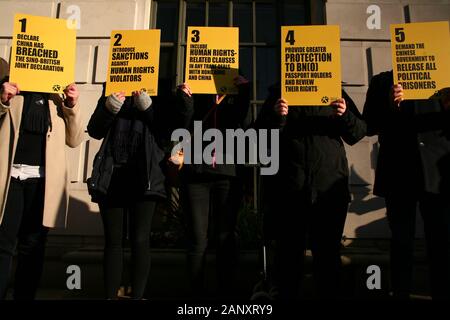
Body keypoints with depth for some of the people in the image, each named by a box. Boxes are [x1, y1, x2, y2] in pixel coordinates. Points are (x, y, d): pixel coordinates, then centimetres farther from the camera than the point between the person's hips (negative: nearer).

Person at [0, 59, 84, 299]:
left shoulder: (57, 97, 12)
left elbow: (74, 140, 8)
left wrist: (72, 106, -5)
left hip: (42, 179, 1)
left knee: (33, 246, 8)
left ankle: (25, 296, 19)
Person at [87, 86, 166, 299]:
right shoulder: (111, 94, 14)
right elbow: (94, 131, 5)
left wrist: (147, 107, -16)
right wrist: (109, 108, -12)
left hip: (143, 178, -2)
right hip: (111, 176, 2)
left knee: (140, 240, -4)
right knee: (113, 240, 6)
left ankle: (137, 295, 5)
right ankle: (110, 295, 14)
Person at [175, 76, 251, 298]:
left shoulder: (234, 99, 15)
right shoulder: (195, 99, 15)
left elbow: (237, 121, -7)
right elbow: (183, 126, -1)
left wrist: (244, 91, -18)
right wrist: (184, 98, -12)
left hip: (226, 174, 1)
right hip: (195, 174, 0)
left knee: (226, 238, 0)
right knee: (197, 239, -1)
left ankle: (226, 293, 9)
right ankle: (197, 293, 8)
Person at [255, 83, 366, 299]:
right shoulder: (278, 92, 11)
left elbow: (358, 133, 8)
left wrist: (345, 115, -12)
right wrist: (276, 117, -15)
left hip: (330, 189, 2)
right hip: (288, 189, -1)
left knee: (328, 254, 10)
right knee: (288, 254, 5)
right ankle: (283, 295, 19)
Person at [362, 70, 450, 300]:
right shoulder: (382, 82, 8)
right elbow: (368, 127, 1)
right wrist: (390, 106, -15)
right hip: (398, 175, -1)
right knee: (402, 242, 6)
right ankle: (400, 293, 18)